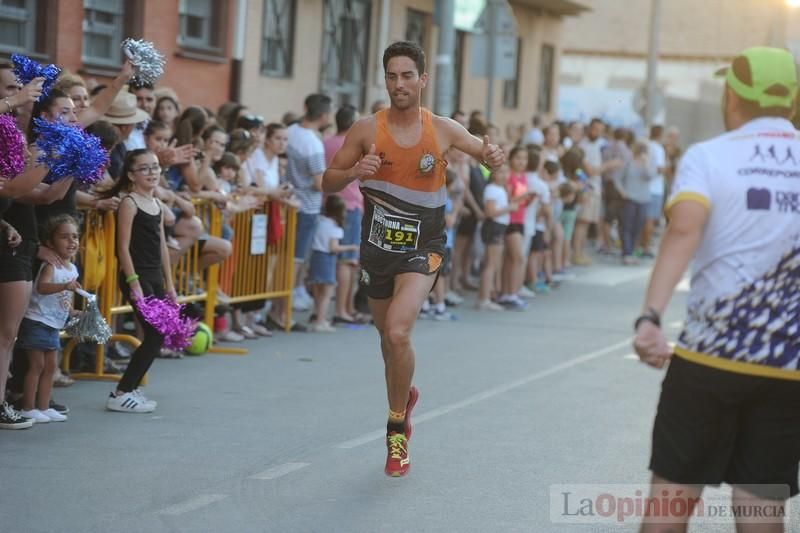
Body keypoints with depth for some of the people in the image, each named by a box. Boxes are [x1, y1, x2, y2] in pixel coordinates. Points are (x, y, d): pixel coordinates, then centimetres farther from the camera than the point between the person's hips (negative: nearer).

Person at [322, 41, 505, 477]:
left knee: (398, 332, -22)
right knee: (387, 335, 18)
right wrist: (354, 172, -21)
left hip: (422, 248, -3)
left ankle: (396, 429, -6)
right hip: (377, 245, 3)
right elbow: (328, 183, 0)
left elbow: (485, 153, 7)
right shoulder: (367, 129, -5)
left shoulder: (443, 130, -6)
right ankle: (405, 395, 50)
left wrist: (494, 158, -17)